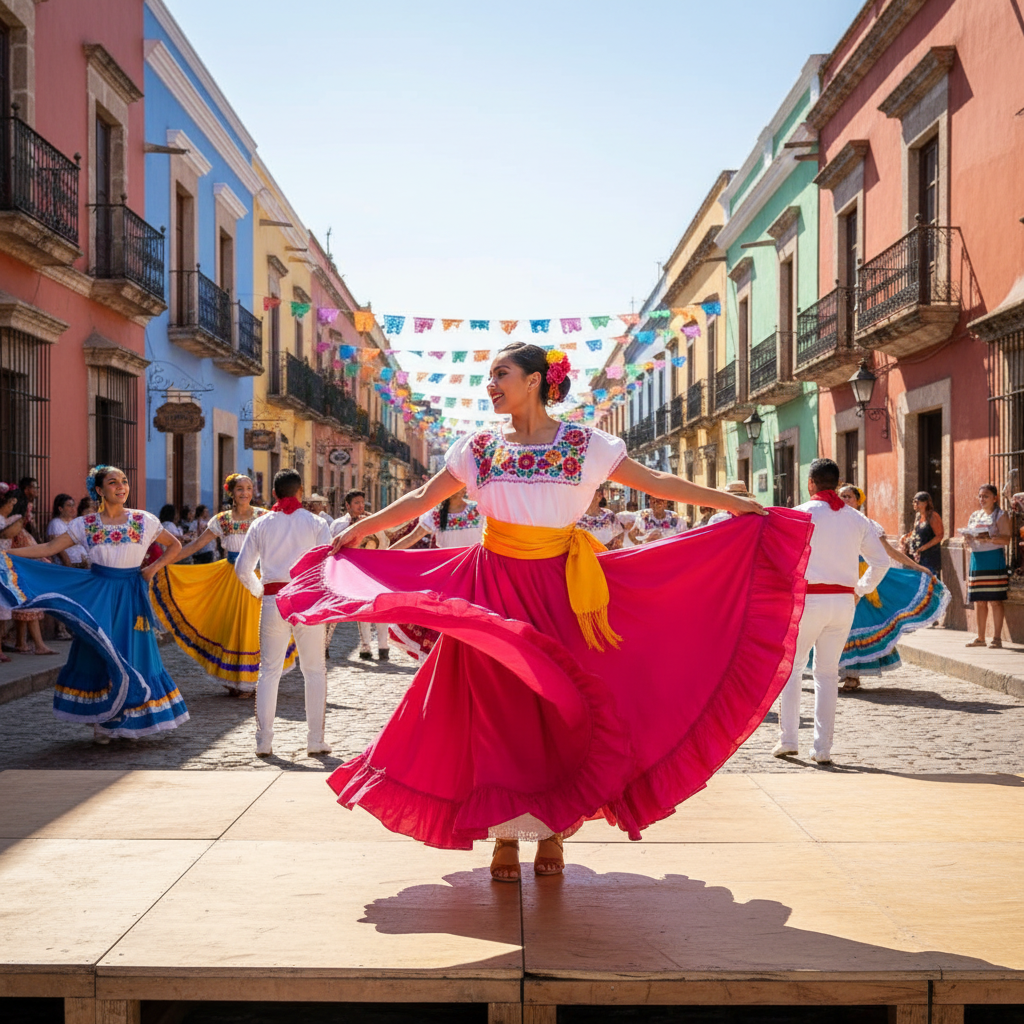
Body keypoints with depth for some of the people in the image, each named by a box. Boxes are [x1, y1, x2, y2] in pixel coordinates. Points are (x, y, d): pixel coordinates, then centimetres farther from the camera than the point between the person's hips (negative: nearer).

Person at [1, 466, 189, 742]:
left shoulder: (144, 521, 1)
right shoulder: (85, 524, 1)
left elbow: (174, 545, 11)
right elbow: (50, 548, -1)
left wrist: (153, 568, -2)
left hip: (131, 597, 0)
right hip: (97, 596, 0)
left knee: (133, 654, 0)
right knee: (98, 653, 0)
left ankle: (130, 721, 13)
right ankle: (102, 722, 11)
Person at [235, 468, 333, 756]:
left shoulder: (261, 524, 7)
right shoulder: (316, 523, 2)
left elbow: (242, 568, 6)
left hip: (273, 601, 2)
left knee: (269, 670, 7)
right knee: (314, 671, 7)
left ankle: (263, 742, 7)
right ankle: (315, 740, 7)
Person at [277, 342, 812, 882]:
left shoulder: (584, 444, 0)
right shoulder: (478, 446, 5)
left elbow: (656, 483, 0)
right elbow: (422, 499, 12)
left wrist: (735, 503, -3)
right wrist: (360, 528, 12)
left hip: (560, 589, -1)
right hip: (495, 589, 1)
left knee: (561, 705, 1)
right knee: (498, 706, 1)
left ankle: (552, 828, 17)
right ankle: (505, 832, 12)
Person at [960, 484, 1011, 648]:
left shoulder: (1000, 515, 0)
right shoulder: (974, 516, 19)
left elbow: (1006, 539, -10)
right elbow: (968, 539, 21)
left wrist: (989, 538, -23)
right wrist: (966, 538, -2)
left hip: (994, 559, -6)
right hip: (976, 559, 6)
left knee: (995, 600, -7)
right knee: (979, 601, 7)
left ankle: (997, 637, -3)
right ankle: (980, 638, 13)